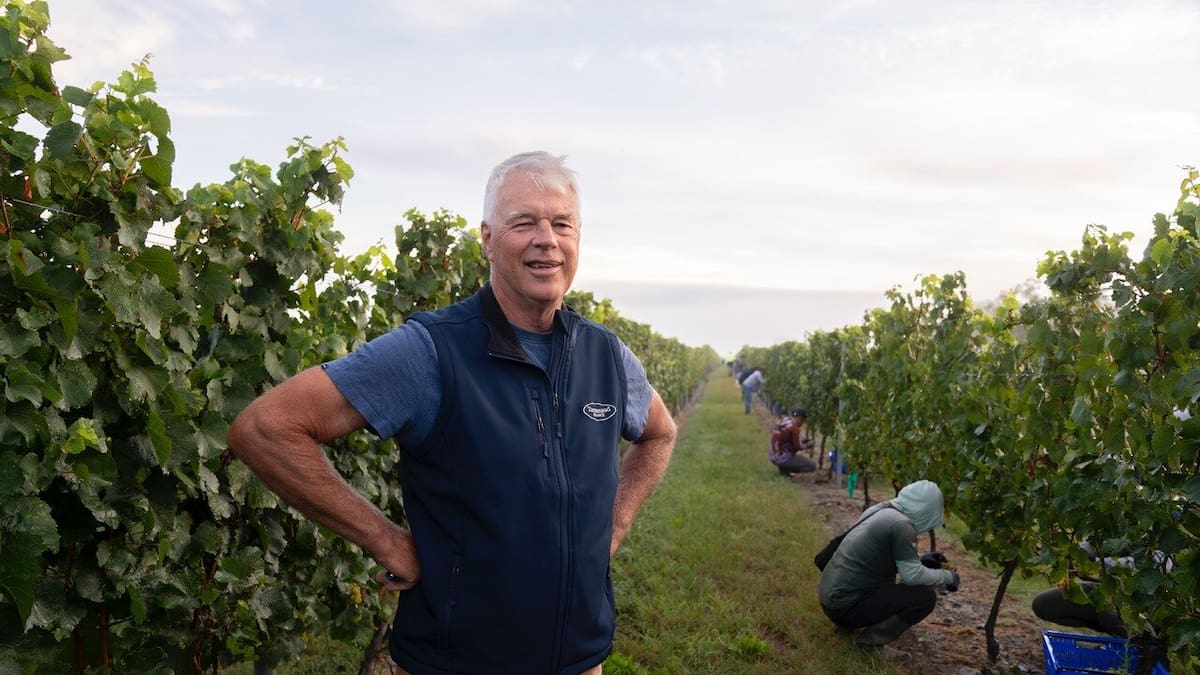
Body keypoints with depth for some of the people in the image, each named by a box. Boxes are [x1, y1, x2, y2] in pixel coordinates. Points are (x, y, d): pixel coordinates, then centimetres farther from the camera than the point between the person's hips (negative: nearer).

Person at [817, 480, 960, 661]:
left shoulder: (879, 510, 9)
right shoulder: (901, 524, -18)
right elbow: (912, 575, -14)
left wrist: (920, 560, 22)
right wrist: (947, 577, 2)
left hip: (831, 596, 10)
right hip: (845, 605, -10)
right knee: (925, 596, -9)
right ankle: (871, 640, -4)